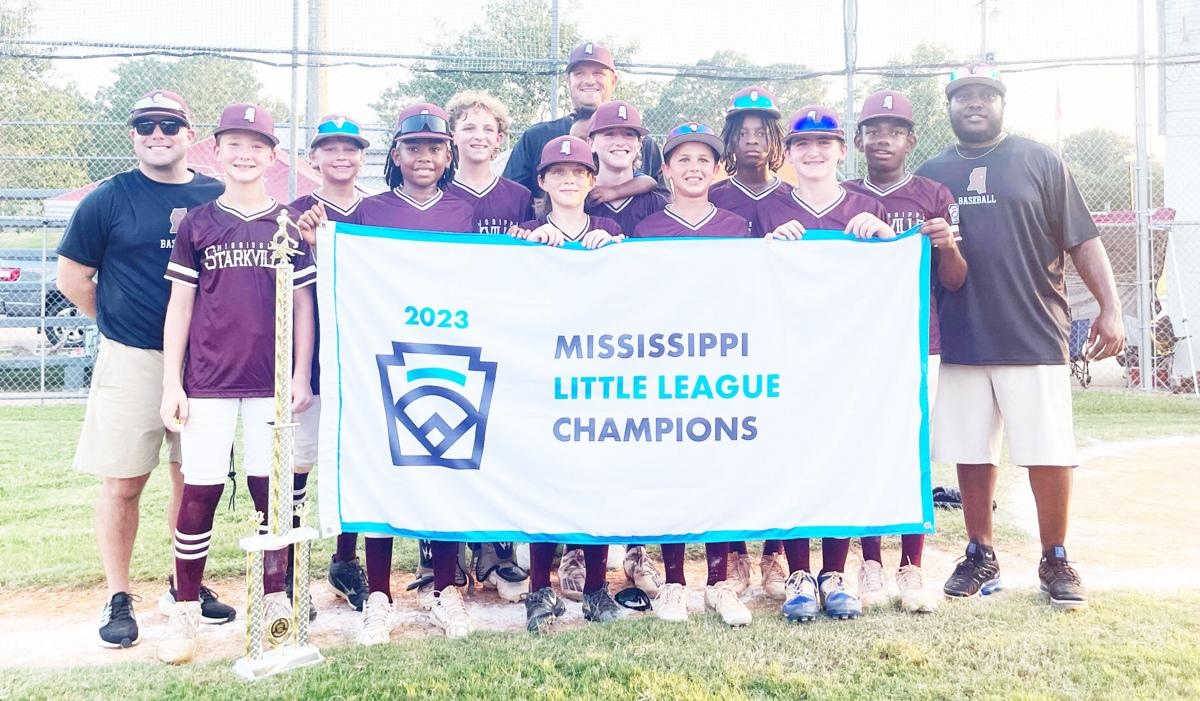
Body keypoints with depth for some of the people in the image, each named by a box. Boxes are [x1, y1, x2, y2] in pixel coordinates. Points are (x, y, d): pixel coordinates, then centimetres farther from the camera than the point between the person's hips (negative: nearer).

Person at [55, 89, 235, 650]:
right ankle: (118, 597, 15)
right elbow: (73, 277, 5)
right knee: (122, 483, 2)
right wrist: (120, 323, 5)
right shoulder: (109, 199, 0)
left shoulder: (218, 199, 6)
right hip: (131, 361, -2)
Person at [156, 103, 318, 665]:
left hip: (271, 381, 0)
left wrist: (302, 375, 0)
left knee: (271, 492, 6)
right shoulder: (197, 224, 6)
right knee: (198, 495, 0)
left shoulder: (289, 224, 7)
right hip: (208, 380, 0)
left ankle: (275, 600, 20)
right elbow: (180, 306, 6)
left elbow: (303, 304, 7)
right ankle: (185, 612, 12)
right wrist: (172, 384, 0)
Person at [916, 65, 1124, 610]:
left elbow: (1083, 241, 2)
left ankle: (1055, 560, 17)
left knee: (1049, 455, -1)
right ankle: (980, 556, 22)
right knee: (971, 456, 7)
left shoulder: (1040, 162, 6)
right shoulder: (931, 174, 13)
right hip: (960, 340, 2)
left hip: (1034, 337, -2)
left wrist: (1110, 307, -8)